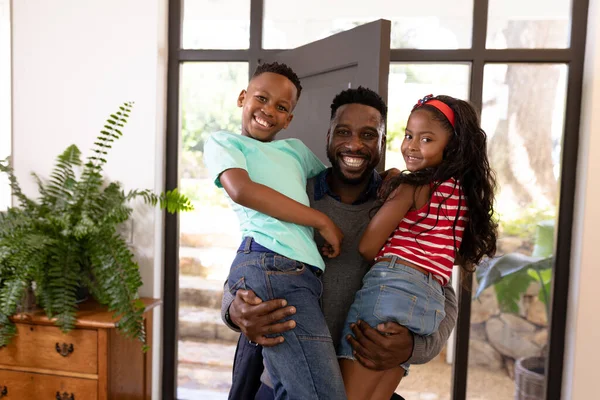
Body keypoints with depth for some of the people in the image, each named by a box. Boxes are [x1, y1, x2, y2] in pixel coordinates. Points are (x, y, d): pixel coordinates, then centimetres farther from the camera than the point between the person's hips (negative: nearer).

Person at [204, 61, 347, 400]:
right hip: (271, 266, -7)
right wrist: (323, 221, -6)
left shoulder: (295, 150, 30)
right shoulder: (224, 141, 12)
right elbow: (241, 190, -8)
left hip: (302, 272, 7)